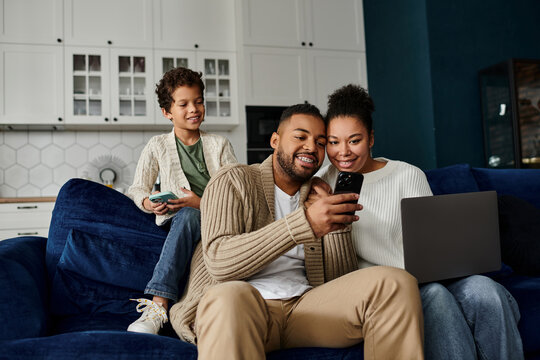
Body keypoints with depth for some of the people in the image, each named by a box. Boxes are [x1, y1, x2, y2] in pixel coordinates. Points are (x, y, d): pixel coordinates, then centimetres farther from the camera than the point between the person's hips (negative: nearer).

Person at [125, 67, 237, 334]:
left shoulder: (219, 145, 15)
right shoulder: (157, 146, 15)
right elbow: (137, 189, 12)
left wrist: (203, 204, -14)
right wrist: (149, 203, -13)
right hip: (176, 220, 0)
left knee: (189, 215, -36)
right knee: (188, 216, -38)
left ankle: (157, 304, -43)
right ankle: (160, 307, -47)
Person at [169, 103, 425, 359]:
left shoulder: (319, 194, 20)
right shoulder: (233, 180, 5)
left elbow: (341, 280, 14)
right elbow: (219, 261, -15)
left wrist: (338, 220, -2)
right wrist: (304, 223, -23)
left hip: (304, 304, 5)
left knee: (395, 283, -18)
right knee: (228, 297, -41)